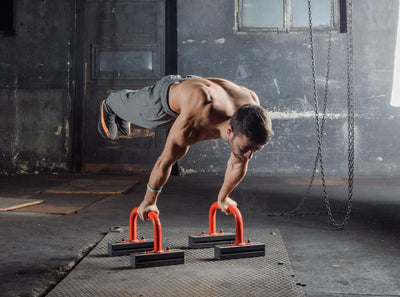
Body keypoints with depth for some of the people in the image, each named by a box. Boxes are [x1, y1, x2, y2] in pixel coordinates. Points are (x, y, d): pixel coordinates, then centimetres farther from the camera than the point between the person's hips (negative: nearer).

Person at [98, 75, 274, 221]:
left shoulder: (251, 116, -37)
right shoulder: (192, 126, -52)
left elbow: (238, 163, -17)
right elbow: (164, 162, -35)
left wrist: (223, 197, -4)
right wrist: (149, 202, -21)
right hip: (166, 94, -4)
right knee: (132, 109, 30)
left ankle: (123, 117, 67)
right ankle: (109, 105, 64)